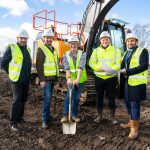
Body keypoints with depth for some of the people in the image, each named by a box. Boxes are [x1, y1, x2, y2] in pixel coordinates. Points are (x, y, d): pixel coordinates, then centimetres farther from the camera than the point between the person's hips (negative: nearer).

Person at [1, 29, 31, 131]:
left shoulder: (28, 49, 12)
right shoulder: (12, 48, -8)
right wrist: (12, 73, 1)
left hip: (26, 80, 7)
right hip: (16, 80, -7)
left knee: (23, 99, 13)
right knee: (17, 100, -8)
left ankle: (19, 117, 29)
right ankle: (13, 122, 3)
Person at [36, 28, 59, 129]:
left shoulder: (54, 49, 15)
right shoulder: (41, 49, -8)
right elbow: (39, 66, -14)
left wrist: (57, 76, 18)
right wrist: (41, 80, -19)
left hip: (53, 78, 7)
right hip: (46, 79, -7)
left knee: (49, 98, 14)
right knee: (47, 98, -10)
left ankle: (48, 114, 26)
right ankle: (45, 120, -3)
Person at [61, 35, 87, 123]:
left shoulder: (82, 54, -5)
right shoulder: (66, 55, -1)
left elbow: (81, 67, -21)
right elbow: (67, 68, -16)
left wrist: (78, 78, -34)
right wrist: (69, 78, -33)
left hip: (80, 80, 1)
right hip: (71, 79, 0)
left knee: (77, 97, 9)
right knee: (69, 95, -20)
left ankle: (75, 115, 26)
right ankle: (65, 115, -11)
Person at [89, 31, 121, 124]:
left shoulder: (116, 50, 2)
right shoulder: (96, 51, 7)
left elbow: (118, 63, -6)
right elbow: (91, 63, -2)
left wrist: (112, 70, -25)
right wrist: (100, 68, -19)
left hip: (111, 78, -1)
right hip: (99, 77, 2)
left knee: (111, 97, 5)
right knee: (99, 97, 11)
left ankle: (112, 116, 22)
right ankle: (99, 115, 27)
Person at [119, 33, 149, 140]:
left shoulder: (142, 51, -5)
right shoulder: (125, 53, 18)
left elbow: (144, 66, -17)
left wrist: (128, 71, -21)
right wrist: (121, 72, 1)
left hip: (136, 82, -7)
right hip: (126, 82, 7)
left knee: (134, 104, -3)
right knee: (128, 103, 15)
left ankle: (134, 128, 8)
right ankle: (131, 122, 31)